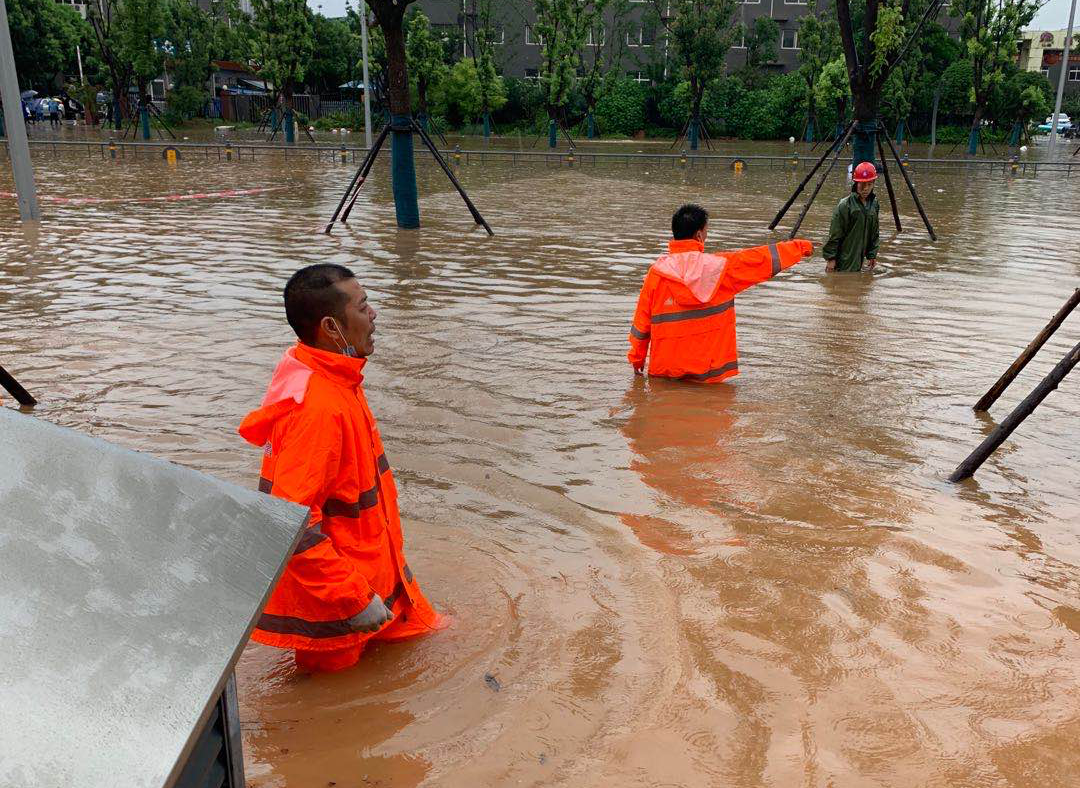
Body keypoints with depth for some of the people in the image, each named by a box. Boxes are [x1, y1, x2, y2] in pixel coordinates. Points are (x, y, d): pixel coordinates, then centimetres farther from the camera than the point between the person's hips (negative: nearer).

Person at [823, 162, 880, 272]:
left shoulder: (874, 204, 6)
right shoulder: (845, 205, -15)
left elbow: (874, 232, 15)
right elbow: (834, 234, -13)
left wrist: (872, 255, 15)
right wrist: (830, 258, -14)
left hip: (858, 259, 6)